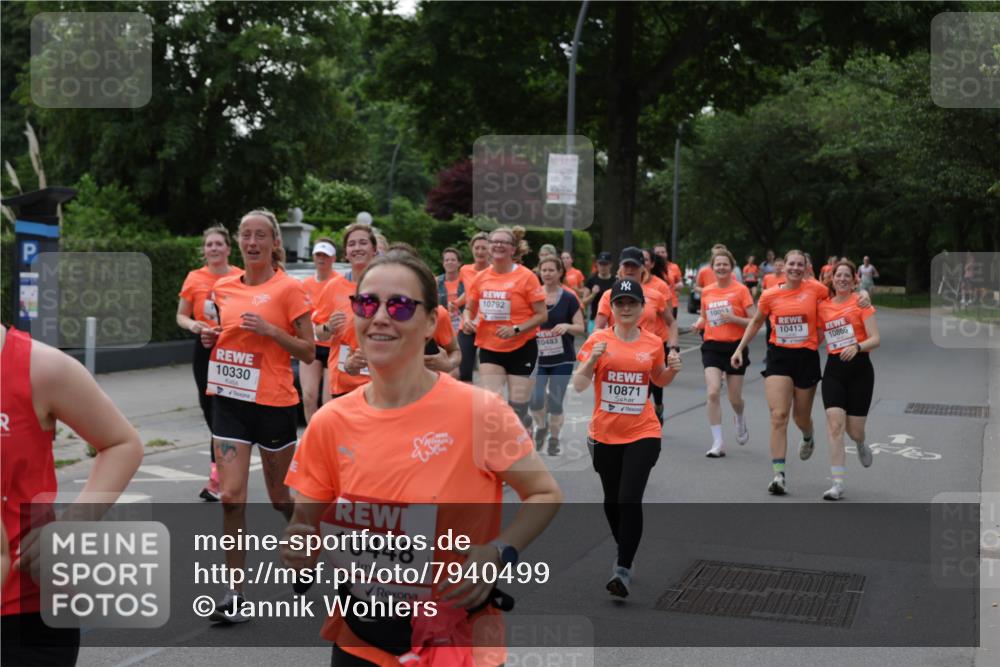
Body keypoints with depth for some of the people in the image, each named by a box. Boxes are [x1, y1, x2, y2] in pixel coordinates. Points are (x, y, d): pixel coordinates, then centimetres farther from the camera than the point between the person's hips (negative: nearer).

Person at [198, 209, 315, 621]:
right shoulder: (224, 288, 7)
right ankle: (234, 595, 2)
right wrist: (210, 337, 0)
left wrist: (271, 330, -19)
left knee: (279, 496, 12)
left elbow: (308, 353, -6)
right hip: (230, 400, 3)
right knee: (231, 497, -5)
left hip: (274, 402, -3)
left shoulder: (289, 289, -7)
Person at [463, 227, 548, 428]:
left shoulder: (525, 276, -9)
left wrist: (516, 329, -22)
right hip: (489, 348, 3)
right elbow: (469, 308, 16)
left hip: (521, 349, -3)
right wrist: (467, 320, -7)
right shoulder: (481, 277, 2)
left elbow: (542, 315, -9)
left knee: (517, 410, 2)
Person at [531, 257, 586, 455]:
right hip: (537, 357, 1)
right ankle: (541, 427, 22)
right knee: (535, 399, -11)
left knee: (555, 401, 1)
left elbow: (581, 328, -4)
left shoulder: (569, 298, -3)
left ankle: (554, 439, 22)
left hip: (562, 359, -1)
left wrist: (566, 326, -23)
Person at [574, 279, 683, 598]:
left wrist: (673, 369, -3)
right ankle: (624, 551, 39)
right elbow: (578, 385, -8)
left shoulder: (653, 342, 1)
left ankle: (624, 568, -8)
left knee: (630, 500, -14)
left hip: (642, 434, -1)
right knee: (612, 500, 14)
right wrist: (592, 360, -24)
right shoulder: (598, 340, -4)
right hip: (604, 434, 1)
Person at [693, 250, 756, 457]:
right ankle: (718, 443, -8)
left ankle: (740, 420, 45)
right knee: (713, 393, -15)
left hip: (735, 347, -2)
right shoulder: (706, 292, 5)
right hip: (712, 346, 2)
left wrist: (734, 319, -21)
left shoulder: (741, 290, -5)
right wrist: (698, 323, -1)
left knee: (735, 399, 7)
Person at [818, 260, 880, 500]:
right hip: (833, 368, 2)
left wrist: (857, 347, -26)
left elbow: (875, 339, -9)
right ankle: (838, 483, -11)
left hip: (859, 368, -2)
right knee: (835, 424, -13)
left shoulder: (860, 302, -2)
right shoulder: (823, 306, 7)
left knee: (854, 430, 3)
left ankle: (861, 444, 43)